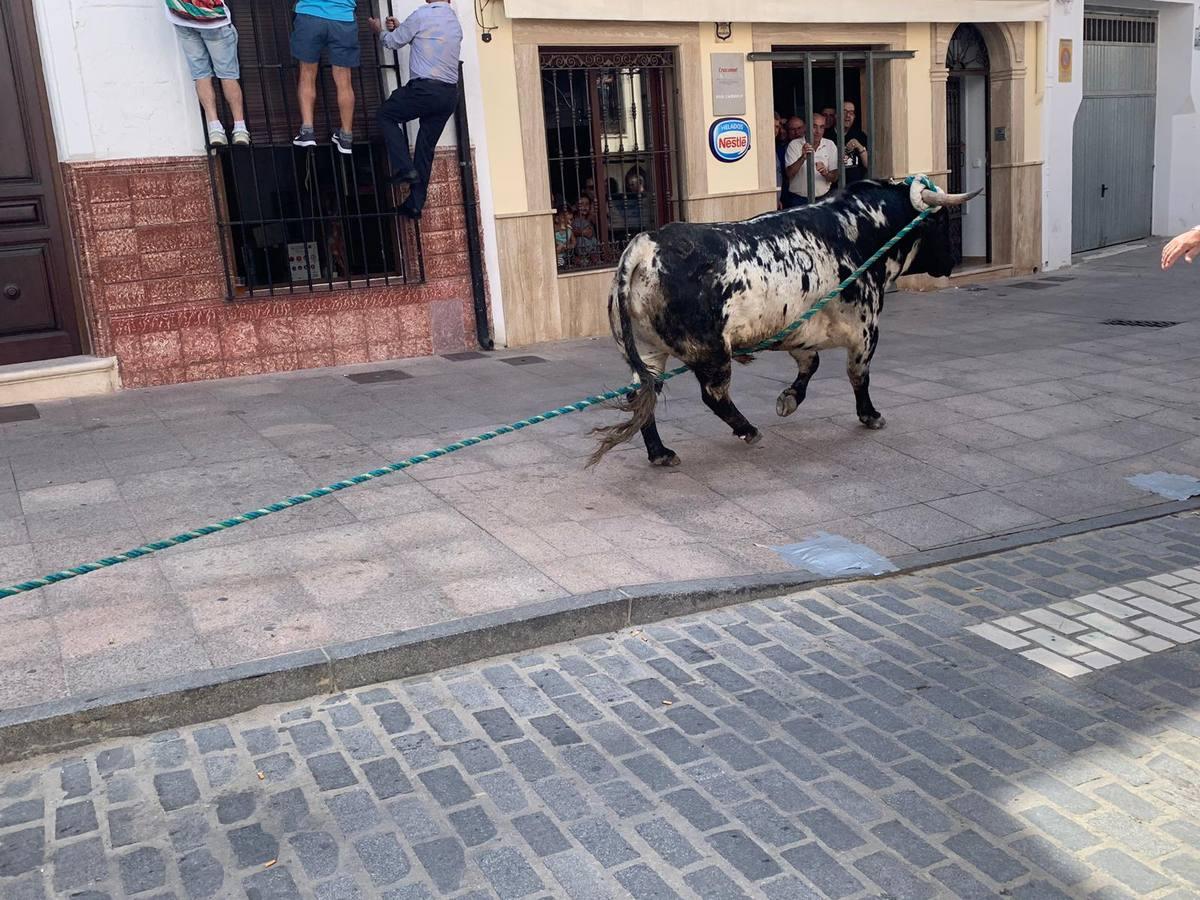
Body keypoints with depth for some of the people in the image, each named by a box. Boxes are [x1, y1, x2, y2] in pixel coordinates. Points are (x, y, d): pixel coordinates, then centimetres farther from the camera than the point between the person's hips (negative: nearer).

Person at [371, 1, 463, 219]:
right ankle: (416, 203, 8)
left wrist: (380, 31, 26)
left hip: (425, 89, -6)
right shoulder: (455, 22, 16)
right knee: (426, 147, 9)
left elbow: (393, 42, 5)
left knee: (386, 114, 14)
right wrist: (400, 29, 30)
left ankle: (404, 168, -3)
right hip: (450, 94, 6)